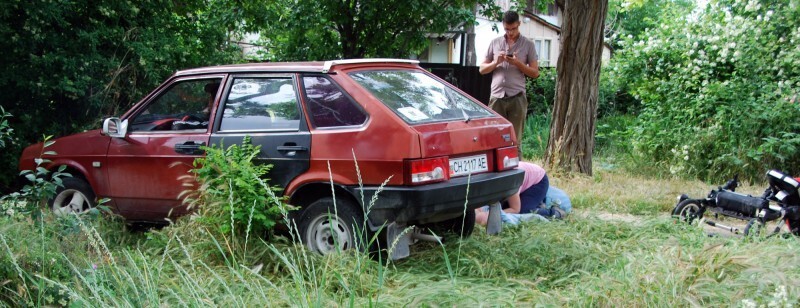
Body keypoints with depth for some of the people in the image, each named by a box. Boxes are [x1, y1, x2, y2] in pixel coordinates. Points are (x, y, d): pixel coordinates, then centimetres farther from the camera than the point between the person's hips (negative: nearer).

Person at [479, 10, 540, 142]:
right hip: (496, 97, 2)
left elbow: (535, 73, 4)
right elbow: (482, 69, 12)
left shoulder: (528, 44, 6)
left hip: (517, 98, -1)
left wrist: (518, 63, -12)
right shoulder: (495, 43, 12)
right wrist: (496, 62, -8)